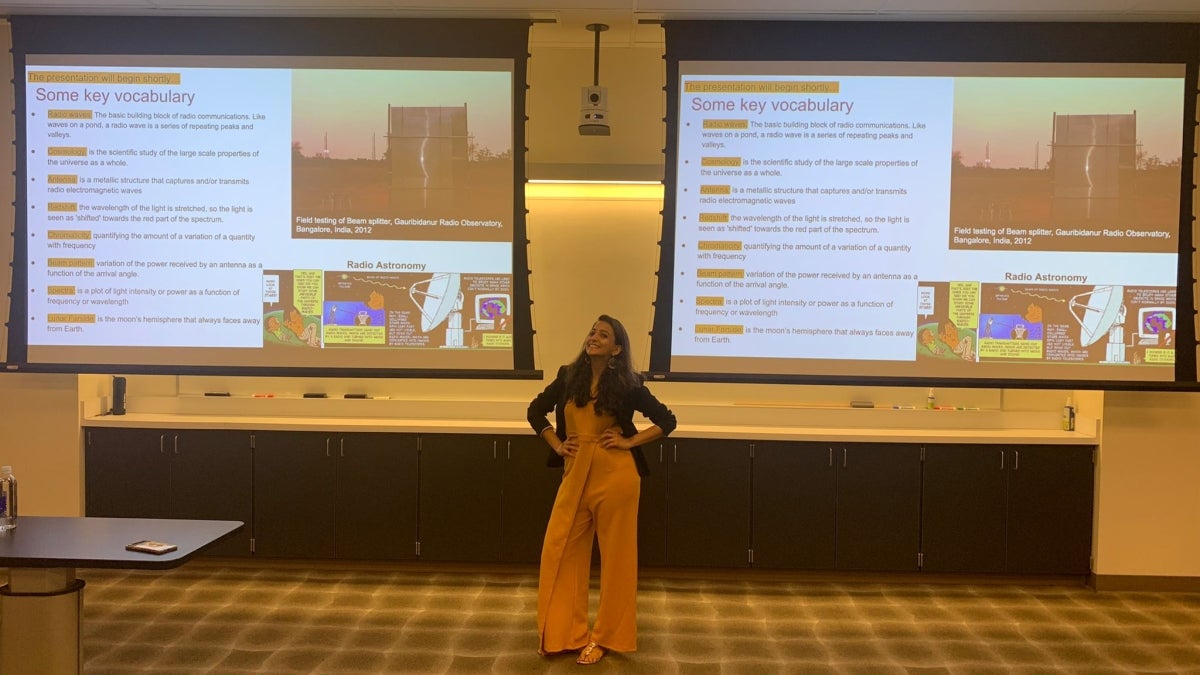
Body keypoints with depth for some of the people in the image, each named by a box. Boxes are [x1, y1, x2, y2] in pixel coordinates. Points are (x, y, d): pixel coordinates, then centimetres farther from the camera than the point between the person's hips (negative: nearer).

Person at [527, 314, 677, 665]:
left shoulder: (628, 385, -4)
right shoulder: (568, 377, 4)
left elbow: (667, 421, 1)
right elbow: (536, 411, 17)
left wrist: (630, 442, -7)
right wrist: (557, 445, 5)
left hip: (615, 475, -3)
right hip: (576, 474, 4)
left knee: (615, 556, 6)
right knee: (559, 551, 3)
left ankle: (606, 636, 20)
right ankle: (564, 632, 18)